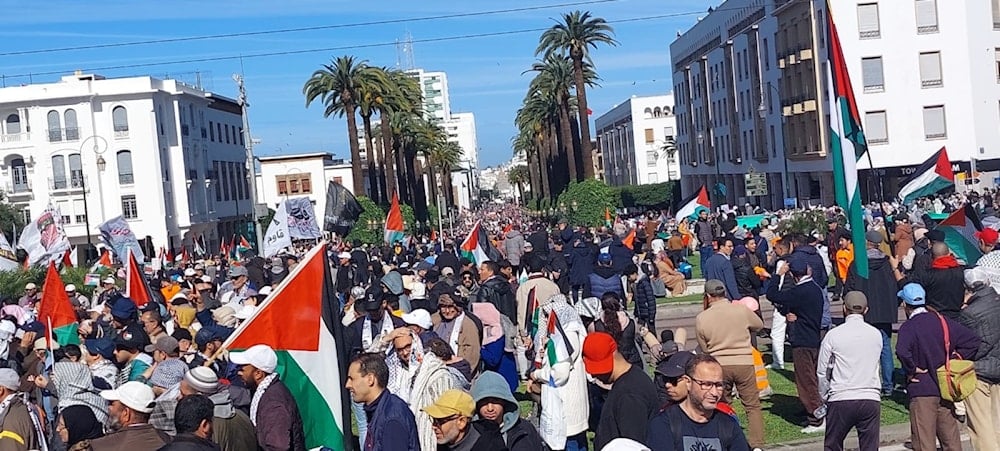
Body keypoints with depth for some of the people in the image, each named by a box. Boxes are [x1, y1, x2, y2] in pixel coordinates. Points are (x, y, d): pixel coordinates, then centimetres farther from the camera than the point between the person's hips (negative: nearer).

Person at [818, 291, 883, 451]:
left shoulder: (833, 335, -4)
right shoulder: (876, 335, 5)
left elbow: (822, 372, 1)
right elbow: (874, 365, 15)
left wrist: (825, 397, 14)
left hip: (840, 400, -2)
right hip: (871, 399, 2)